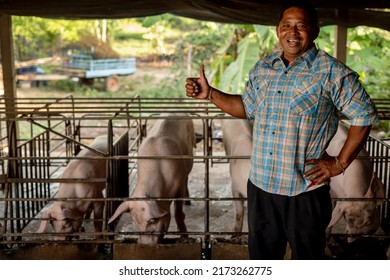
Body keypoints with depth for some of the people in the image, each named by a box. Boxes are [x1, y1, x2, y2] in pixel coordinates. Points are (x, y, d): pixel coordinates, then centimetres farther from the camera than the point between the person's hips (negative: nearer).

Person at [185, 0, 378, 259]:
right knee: (262, 255, 21)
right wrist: (209, 93, 8)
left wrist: (340, 163, -9)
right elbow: (247, 107, 19)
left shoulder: (332, 72, -10)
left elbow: (365, 116, -6)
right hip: (260, 184, 5)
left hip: (305, 189, -5)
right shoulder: (262, 68, 7)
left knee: (307, 258, 12)